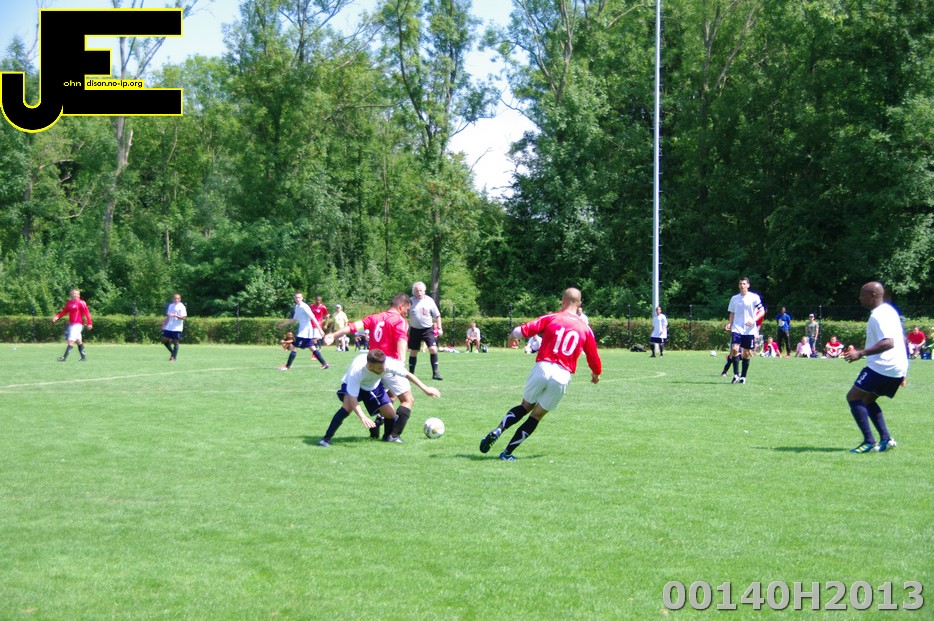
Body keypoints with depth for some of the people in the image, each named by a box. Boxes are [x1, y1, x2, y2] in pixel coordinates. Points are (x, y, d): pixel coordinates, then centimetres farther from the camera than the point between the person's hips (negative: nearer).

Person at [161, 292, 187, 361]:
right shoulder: (171, 306, 13)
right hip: (169, 327, 6)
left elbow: (183, 317, -14)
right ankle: (172, 352, 21)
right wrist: (164, 324, 15)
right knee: (164, 340, 4)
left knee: (175, 342, -3)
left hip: (177, 328, -6)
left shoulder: (181, 307, -7)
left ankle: (174, 357, 5)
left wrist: (174, 315, -23)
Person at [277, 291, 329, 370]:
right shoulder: (297, 307, 12)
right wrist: (283, 324, 28)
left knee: (294, 348, -6)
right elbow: (294, 319, 25)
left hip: (305, 331, -9)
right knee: (312, 348, 10)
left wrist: (319, 329, -23)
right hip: (301, 331, 9)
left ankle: (287, 366, 1)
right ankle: (324, 364, 11)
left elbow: (313, 318, -19)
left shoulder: (304, 307, -16)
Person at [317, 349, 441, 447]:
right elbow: (352, 398, -41)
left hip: (374, 386, 4)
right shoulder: (356, 371, -44)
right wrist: (362, 417, -52)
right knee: (347, 407, -32)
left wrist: (425, 389, -15)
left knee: (390, 414, -6)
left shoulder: (387, 363, -35)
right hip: (352, 385, -4)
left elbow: (407, 375, -20)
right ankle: (326, 438, -23)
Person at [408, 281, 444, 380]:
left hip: (428, 329, -1)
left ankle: (435, 373, -10)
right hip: (414, 330, 1)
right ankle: (411, 374, 18)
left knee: (433, 349, -15)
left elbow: (437, 315, 5)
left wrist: (439, 328, 1)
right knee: (413, 352, 7)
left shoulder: (429, 301, -3)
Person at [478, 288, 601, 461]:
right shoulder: (586, 329, 9)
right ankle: (507, 453, 10)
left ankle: (496, 432, 4)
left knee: (525, 406, 22)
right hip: (563, 376, 0)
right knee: (536, 416, 12)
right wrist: (596, 374, 36)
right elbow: (593, 358, 16)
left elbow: (521, 331, -3)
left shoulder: (550, 318, 4)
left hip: (542, 368, 0)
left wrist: (514, 332, 21)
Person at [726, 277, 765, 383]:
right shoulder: (734, 298, 9)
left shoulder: (754, 297, -1)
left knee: (746, 353, 3)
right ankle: (736, 374, -7)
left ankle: (743, 376, 15)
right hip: (736, 328, 2)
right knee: (734, 349, -18)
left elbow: (762, 311, -1)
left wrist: (754, 320, -17)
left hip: (750, 330, -2)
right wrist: (730, 323, 1)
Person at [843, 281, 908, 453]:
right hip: (898, 367, 11)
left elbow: (888, 342, -28)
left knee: (853, 397, -5)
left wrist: (861, 353, -30)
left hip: (882, 366, -11)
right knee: (867, 400, 21)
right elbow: (901, 339, 26)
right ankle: (886, 439, 11)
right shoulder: (889, 310, 17)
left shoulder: (878, 315, -16)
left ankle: (869, 441, -12)